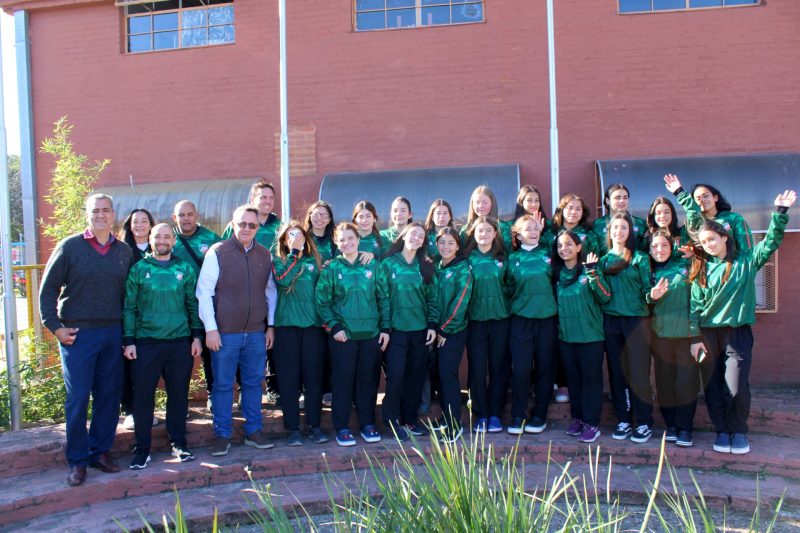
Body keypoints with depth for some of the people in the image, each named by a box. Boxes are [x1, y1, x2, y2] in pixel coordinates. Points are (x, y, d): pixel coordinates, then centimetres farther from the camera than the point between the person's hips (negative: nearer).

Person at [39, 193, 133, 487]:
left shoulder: (124, 251, 7)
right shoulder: (69, 247, -1)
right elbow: (48, 289, 1)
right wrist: (55, 326, -6)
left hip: (113, 333, 3)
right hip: (77, 333, -3)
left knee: (109, 396, 9)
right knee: (77, 399, 2)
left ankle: (100, 451, 23)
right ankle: (77, 460, 14)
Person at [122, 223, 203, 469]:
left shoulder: (185, 269, 6)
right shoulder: (138, 269, 3)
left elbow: (193, 305, 8)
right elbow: (129, 308, 2)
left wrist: (197, 336, 3)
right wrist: (128, 341, -4)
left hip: (180, 342, 1)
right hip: (146, 343, -1)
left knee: (179, 394, 9)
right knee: (143, 396, 3)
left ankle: (178, 443, 24)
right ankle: (142, 449, 16)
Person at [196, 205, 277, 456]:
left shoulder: (265, 255, 7)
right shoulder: (217, 252, -5)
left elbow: (270, 291, 14)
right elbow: (204, 292, -6)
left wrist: (271, 325, 11)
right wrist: (210, 328, -10)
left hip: (256, 332, 3)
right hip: (224, 332, -3)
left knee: (253, 383, 11)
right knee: (223, 385, 6)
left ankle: (253, 431, 24)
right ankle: (222, 435, 19)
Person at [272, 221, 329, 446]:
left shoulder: (314, 261, 11)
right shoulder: (278, 261, 6)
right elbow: (283, 280, -16)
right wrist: (294, 253, -15)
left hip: (313, 325, 1)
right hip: (286, 325, -1)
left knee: (313, 377, 3)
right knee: (289, 379, 1)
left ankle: (315, 426, 14)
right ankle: (293, 428, 10)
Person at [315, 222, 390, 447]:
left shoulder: (373, 266, 4)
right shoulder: (331, 268, 0)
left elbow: (384, 298, 6)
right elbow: (322, 301, -1)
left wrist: (385, 328, 1)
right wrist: (334, 327, -9)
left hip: (372, 334, 2)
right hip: (343, 335, -2)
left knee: (369, 379, 9)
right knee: (343, 380, 4)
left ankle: (368, 424, 24)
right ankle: (342, 427, 16)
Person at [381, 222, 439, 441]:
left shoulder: (425, 267, 8)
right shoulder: (388, 263, 0)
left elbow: (432, 297, 9)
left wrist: (432, 324, 2)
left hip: (420, 330, 3)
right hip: (396, 330, -3)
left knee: (416, 375, 8)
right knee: (395, 375, -6)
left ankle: (410, 419, 22)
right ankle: (393, 420, 10)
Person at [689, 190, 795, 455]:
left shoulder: (746, 260, 4)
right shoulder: (701, 268, 6)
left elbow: (771, 242, -6)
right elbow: (695, 304, 3)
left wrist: (780, 212, -18)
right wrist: (695, 337, -2)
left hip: (738, 331, -2)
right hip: (708, 333, 2)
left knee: (736, 388, -9)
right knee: (713, 388, 5)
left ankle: (738, 430, 14)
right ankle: (721, 431, 21)